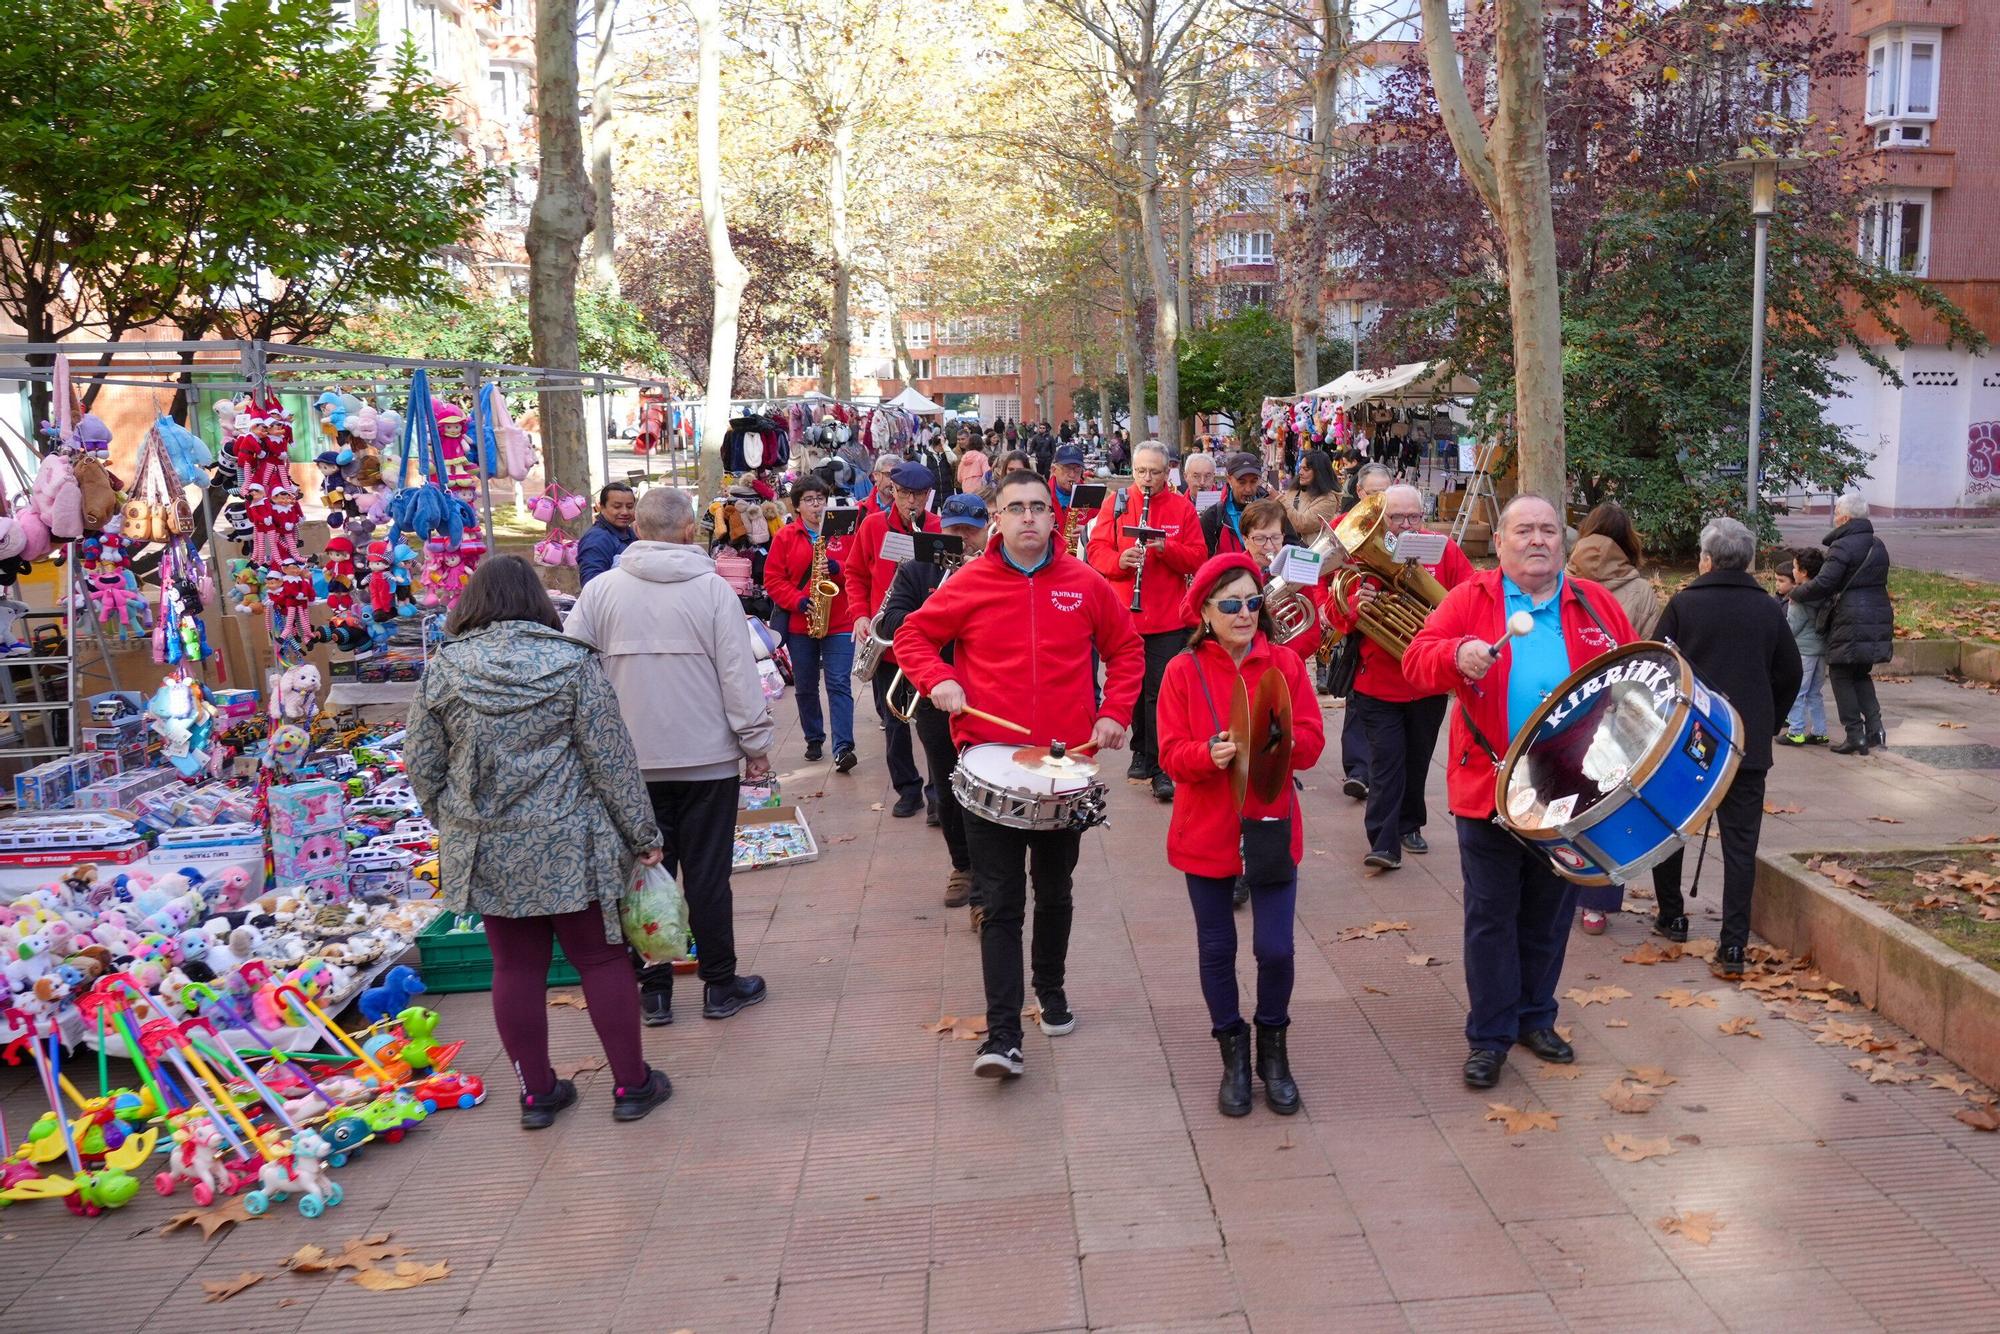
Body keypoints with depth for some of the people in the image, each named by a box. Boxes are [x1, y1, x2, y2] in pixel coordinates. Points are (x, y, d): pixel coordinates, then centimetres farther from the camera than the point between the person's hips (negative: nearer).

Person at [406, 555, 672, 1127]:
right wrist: (642, 836, 0)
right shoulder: (571, 663, -9)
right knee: (602, 957, 9)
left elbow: (422, 767, 4)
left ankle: (537, 1092, 24)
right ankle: (631, 1084, 19)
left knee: (516, 967, 13)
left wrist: (453, 821, 21)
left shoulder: (443, 671, -2)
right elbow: (612, 760, -8)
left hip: (488, 852, 3)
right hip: (568, 845, -2)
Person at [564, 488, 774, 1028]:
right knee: (708, 876, 7)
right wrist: (756, 745, 2)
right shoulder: (713, 589, -8)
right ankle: (720, 986, 18)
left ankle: (654, 989, 20)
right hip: (708, 759, -2)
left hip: (631, 761, 2)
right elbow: (739, 676, -8)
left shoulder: (601, 590, -4)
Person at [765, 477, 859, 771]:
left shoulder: (843, 532, 2)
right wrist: (797, 601, -15)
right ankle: (814, 739, 29)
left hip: (839, 623, -2)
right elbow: (773, 579, -1)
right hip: (799, 624, 2)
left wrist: (837, 568, -19)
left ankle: (843, 748, -13)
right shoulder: (785, 536, 2)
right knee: (805, 687, 12)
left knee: (839, 685, -9)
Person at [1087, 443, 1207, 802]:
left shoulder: (1182, 507, 4)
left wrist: (1166, 548, -17)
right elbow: (1096, 550, 2)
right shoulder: (1116, 502, 6)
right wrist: (1119, 560, -18)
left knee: (1162, 691, -6)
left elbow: (1197, 559, 0)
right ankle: (1141, 751, 30)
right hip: (1124, 611, 2)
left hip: (1168, 617, -2)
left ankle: (1161, 768, -4)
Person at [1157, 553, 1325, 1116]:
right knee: (1217, 948, 10)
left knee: (1275, 948, -2)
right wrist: (1210, 754, -27)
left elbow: (1312, 743, -4)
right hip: (1206, 832, 0)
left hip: (1271, 829, 0)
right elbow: (1171, 754, -7)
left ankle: (1272, 1049, 23)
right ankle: (1233, 1053, 29)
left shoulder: (1286, 664, -2)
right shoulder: (1183, 671, -5)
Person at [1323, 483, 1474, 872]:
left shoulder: (1443, 549, 0)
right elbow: (1335, 613, -4)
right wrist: (1355, 604, -26)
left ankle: (1409, 825, 32)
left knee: (1417, 759, 15)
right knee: (1385, 761, -7)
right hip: (1377, 681, -2)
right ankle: (1383, 842, -6)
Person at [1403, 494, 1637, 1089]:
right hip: (1490, 789, -2)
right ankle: (1489, 1036, 18)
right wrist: (1458, 655, -34)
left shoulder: (1596, 604, 6)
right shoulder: (1470, 598, -2)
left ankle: (1535, 1018, 34)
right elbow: (1417, 660, -13)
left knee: (1550, 912, 16)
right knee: (1491, 916, 6)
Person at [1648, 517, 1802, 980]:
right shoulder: (1769, 609, 3)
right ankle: (1733, 948, -3)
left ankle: (1671, 917, 28)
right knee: (1740, 843, 2)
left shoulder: (1683, 605, -6)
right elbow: (1789, 675, 10)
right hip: (1748, 747, 2)